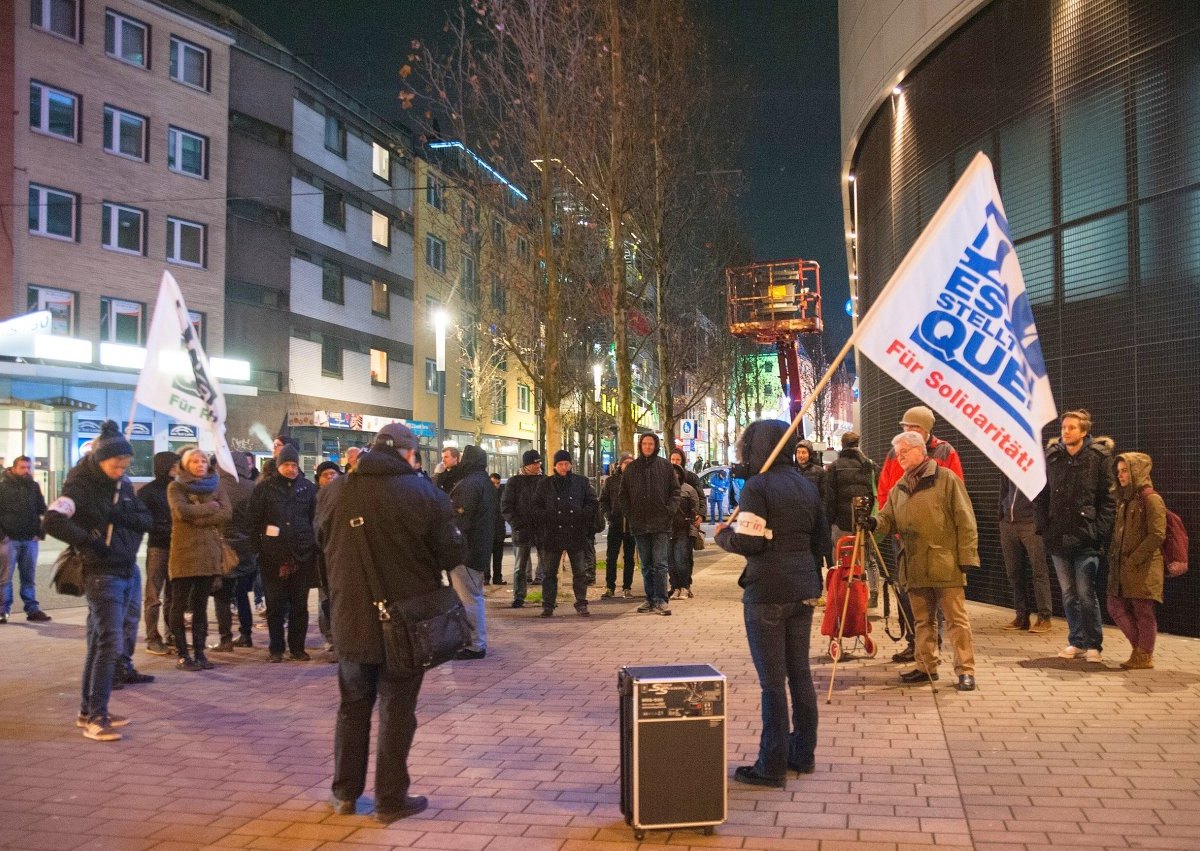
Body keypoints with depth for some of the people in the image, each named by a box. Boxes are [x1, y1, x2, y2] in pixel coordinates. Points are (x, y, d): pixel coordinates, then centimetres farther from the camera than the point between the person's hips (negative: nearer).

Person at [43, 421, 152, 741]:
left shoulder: (123, 485, 11)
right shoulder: (80, 486, -11)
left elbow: (147, 520, 5)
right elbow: (52, 521, -25)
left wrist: (122, 516, -14)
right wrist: (89, 541, -24)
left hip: (126, 571, 8)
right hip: (101, 574, -8)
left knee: (100, 643, 13)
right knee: (110, 643, -12)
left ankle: (89, 711, 22)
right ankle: (96, 718, -6)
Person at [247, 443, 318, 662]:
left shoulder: (308, 488, 6)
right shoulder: (265, 487, 3)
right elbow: (253, 520, 3)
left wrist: (314, 546, 2)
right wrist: (257, 547, -3)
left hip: (302, 555, 1)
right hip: (273, 556, -1)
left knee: (300, 604, 7)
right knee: (275, 605, 5)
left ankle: (297, 647, 17)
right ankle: (275, 648, 15)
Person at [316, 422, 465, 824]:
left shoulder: (333, 491, -1)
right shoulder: (424, 493, -13)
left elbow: (323, 543, 13)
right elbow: (453, 554, -10)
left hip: (351, 620, 4)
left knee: (353, 707, 19)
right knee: (396, 711, 8)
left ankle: (345, 792, 27)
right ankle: (391, 799, 15)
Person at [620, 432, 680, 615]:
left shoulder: (665, 466, 3)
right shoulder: (631, 468, 10)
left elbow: (675, 490, 3)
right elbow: (624, 495, 12)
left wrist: (670, 511, -8)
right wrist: (629, 514, 1)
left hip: (661, 524, -3)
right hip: (639, 524, 3)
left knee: (660, 564, -7)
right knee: (646, 565, 10)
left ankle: (661, 600, -4)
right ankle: (650, 599, 16)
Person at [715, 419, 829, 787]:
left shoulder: (757, 486, -12)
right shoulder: (807, 487, 11)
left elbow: (747, 541, -18)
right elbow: (821, 541, 14)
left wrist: (722, 534, 1)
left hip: (767, 593, -7)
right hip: (804, 590, 7)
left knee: (772, 680, -2)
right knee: (800, 673, 15)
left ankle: (772, 765, 5)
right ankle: (803, 753, 24)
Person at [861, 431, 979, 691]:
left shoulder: (946, 479, -3)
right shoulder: (899, 489, 15)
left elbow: (965, 522, -6)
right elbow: (890, 520, 13)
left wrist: (966, 556, -11)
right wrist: (875, 523, -10)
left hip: (945, 565, -6)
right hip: (914, 567, 6)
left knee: (956, 619, -2)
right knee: (922, 620, 13)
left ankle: (965, 670, 4)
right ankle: (926, 667, 23)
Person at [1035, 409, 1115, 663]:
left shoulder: (1099, 457, -4)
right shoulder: (1052, 457, 6)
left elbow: (1108, 498, -3)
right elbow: (1040, 496, 13)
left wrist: (1099, 530, -10)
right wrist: (1044, 526, 4)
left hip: (1086, 539, -4)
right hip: (1058, 538, 4)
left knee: (1086, 593, -4)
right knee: (1068, 594, 11)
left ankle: (1094, 645, 9)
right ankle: (1076, 642, 22)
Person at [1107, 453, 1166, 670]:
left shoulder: (1151, 499, -11)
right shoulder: (1124, 499, 14)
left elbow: (1157, 535, -16)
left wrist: (1134, 559, -17)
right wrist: (1113, 557, 9)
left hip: (1143, 568, -8)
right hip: (1120, 567, 8)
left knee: (1143, 611, 1)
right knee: (1116, 608, 9)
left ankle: (1144, 656, 14)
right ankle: (1140, 647, 24)